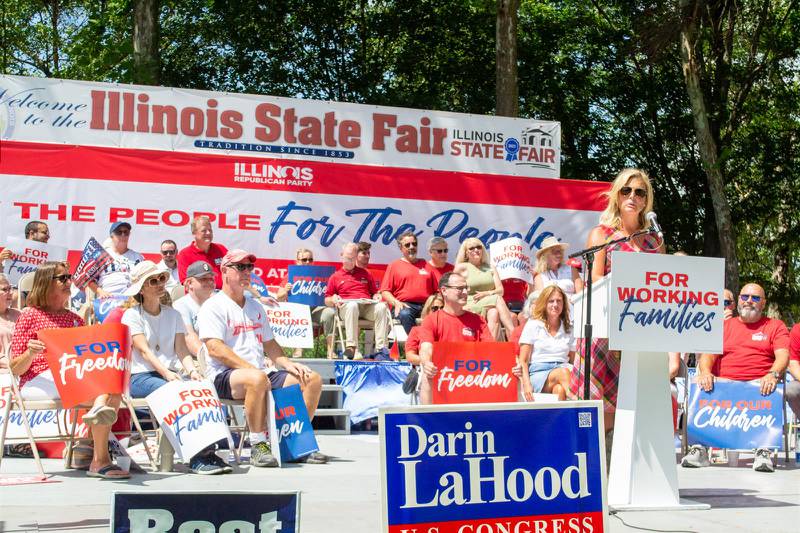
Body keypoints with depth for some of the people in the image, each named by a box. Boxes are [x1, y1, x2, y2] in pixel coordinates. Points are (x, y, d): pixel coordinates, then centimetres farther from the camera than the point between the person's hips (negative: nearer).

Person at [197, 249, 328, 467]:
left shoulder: (256, 307, 24)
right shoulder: (213, 307, -2)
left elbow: (269, 344, 26)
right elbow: (215, 349, -14)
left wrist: (288, 364, 6)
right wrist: (251, 368, -21)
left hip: (261, 372, 8)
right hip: (224, 375, -8)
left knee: (313, 379, -6)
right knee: (257, 379, -41)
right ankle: (258, 446, -29)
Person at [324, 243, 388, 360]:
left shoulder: (365, 273, 28)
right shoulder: (335, 277, 21)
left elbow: (375, 292, 28)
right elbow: (327, 301, 17)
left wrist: (377, 297, 5)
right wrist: (334, 300, -6)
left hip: (367, 306, 2)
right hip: (346, 306, -2)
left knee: (382, 307, -32)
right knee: (352, 305, -41)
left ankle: (381, 348, -39)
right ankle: (351, 347, -50)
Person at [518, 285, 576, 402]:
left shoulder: (569, 330, 20)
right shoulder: (533, 325, 11)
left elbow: (573, 360, 17)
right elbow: (523, 361, 5)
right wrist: (527, 384, -12)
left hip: (563, 370, 3)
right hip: (538, 373, -3)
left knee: (560, 389, -36)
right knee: (563, 373, -36)